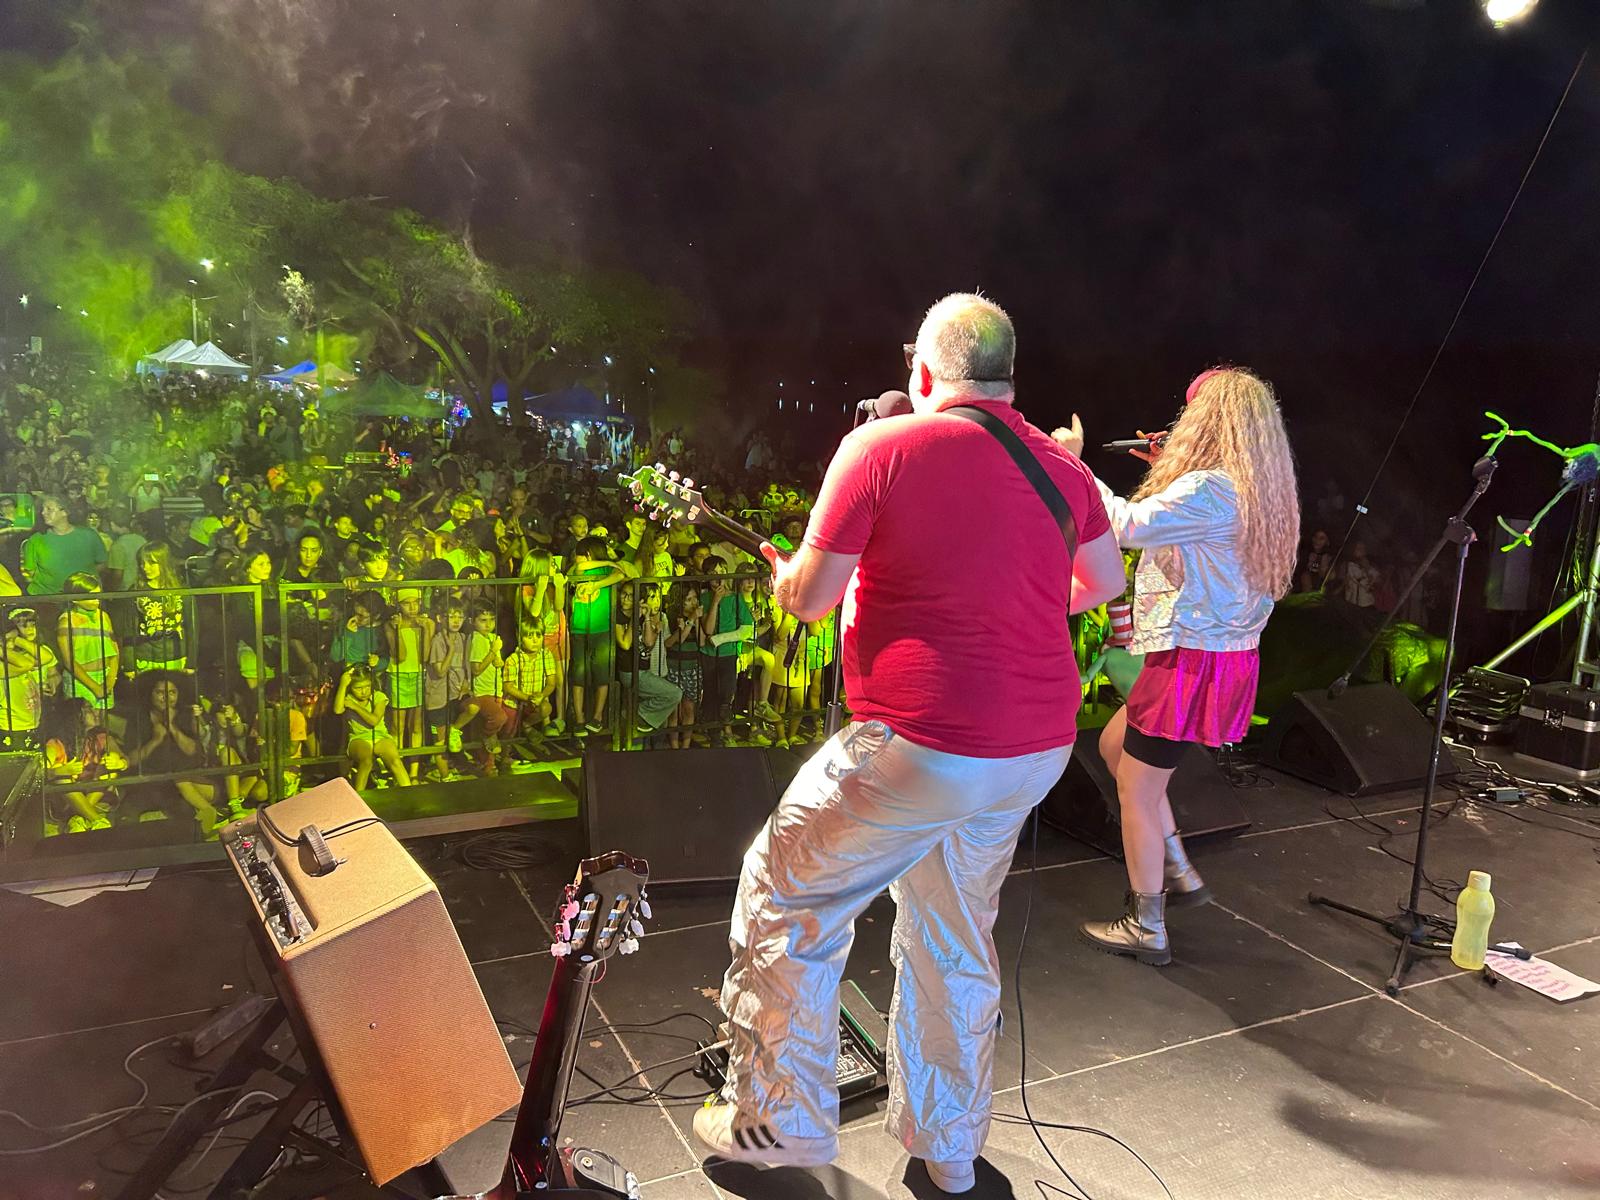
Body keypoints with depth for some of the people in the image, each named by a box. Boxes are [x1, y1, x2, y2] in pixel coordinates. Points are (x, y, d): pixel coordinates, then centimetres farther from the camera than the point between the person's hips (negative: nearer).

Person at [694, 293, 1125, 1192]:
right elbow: (1106, 582, 21)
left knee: (786, 903, 15)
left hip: (921, 747, -6)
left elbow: (809, 598, -8)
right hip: (1038, 752, 7)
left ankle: (779, 1120, 26)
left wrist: (785, 573, 14)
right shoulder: (1059, 465, 7)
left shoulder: (882, 447, -10)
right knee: (956, 941, 23)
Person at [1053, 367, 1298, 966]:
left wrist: (1074, 463, -19)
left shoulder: (1210, 490, -21)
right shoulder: (1260, 492, 9)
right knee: (1113, 745, 23)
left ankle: (1145, 929, 16)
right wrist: (1169, 470, 14)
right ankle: (1179, 874, 30)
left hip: (1193, 658, -10)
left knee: (1136, 787, 3)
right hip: (1224, 653, 10)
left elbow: (1126, 526, -29)